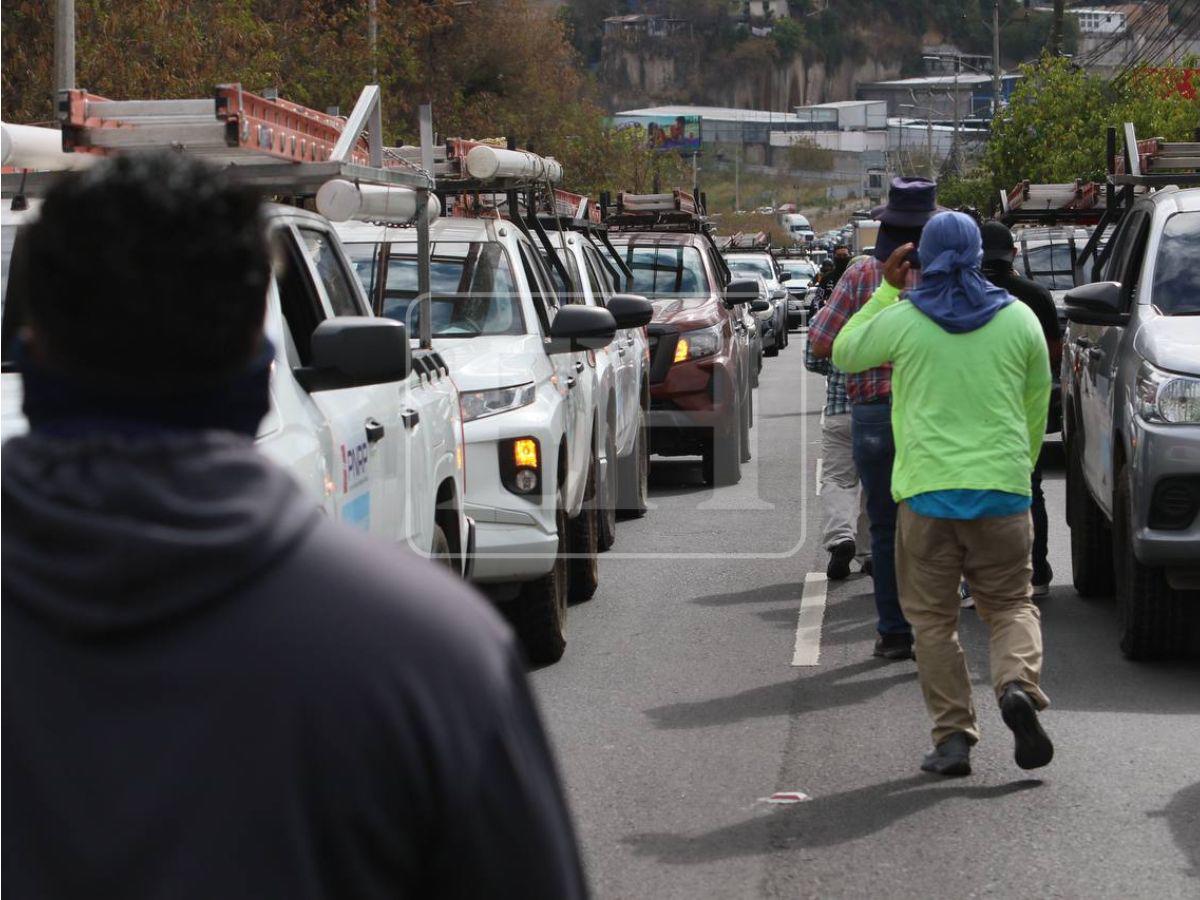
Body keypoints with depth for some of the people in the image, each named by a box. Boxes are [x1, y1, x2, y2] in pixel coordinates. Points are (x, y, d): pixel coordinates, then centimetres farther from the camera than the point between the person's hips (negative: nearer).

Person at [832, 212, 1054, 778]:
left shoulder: (903, 320, -2)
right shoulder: (1019, 320, 4)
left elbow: (844, 354, 17)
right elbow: (1037, 410, 12)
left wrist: (886, 288, 19)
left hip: (926, 489, -1)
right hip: (1001, 489, 1)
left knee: (933, 619, 8)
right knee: (1010, 603, 12)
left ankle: (953, 737, 0)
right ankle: (1018, 685, -17)